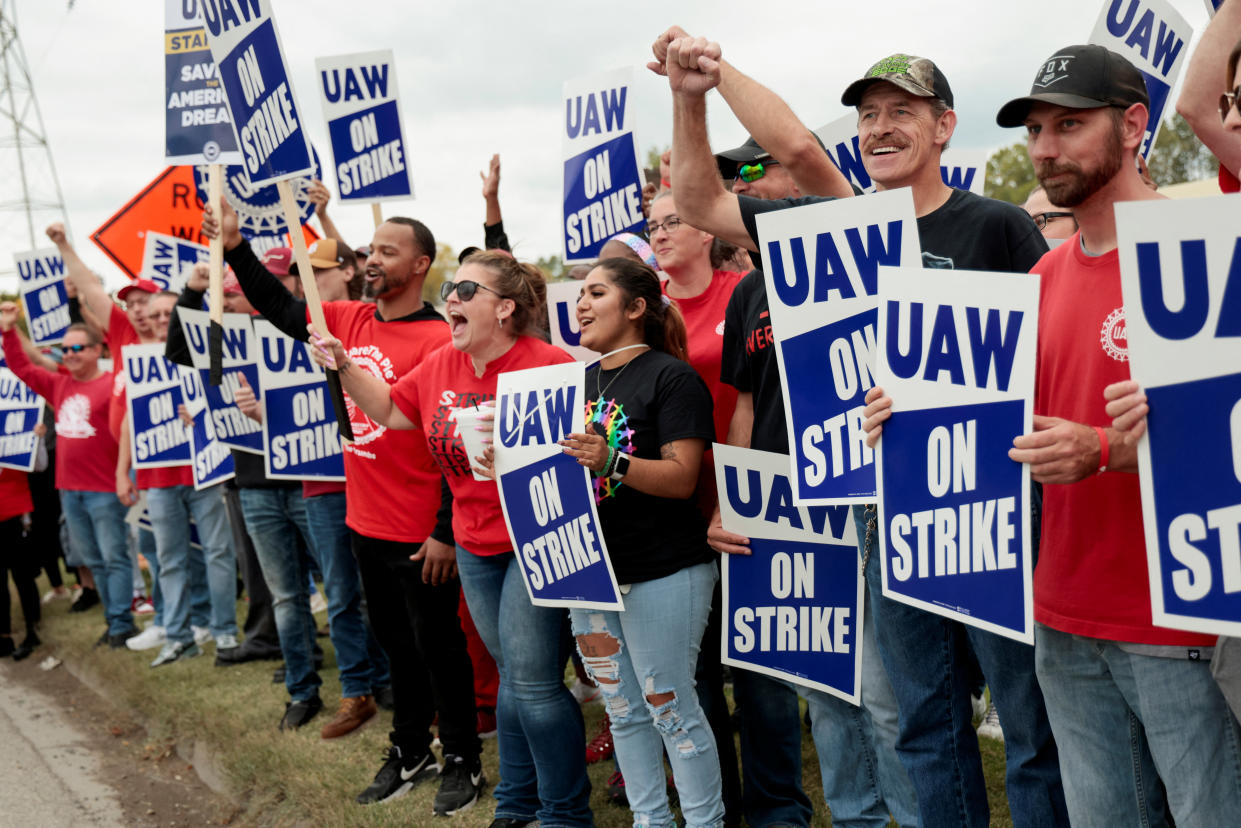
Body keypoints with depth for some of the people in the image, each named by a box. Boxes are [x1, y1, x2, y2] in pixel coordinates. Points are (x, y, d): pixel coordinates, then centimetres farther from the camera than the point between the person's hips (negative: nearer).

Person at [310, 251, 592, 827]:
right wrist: (345, 369, 5)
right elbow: (391, 411, 16)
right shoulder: (442, 364, 5)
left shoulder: (547, 364, -19)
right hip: (475, 542, 7)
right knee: (511, 675, 17)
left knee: (533, 681, -5)